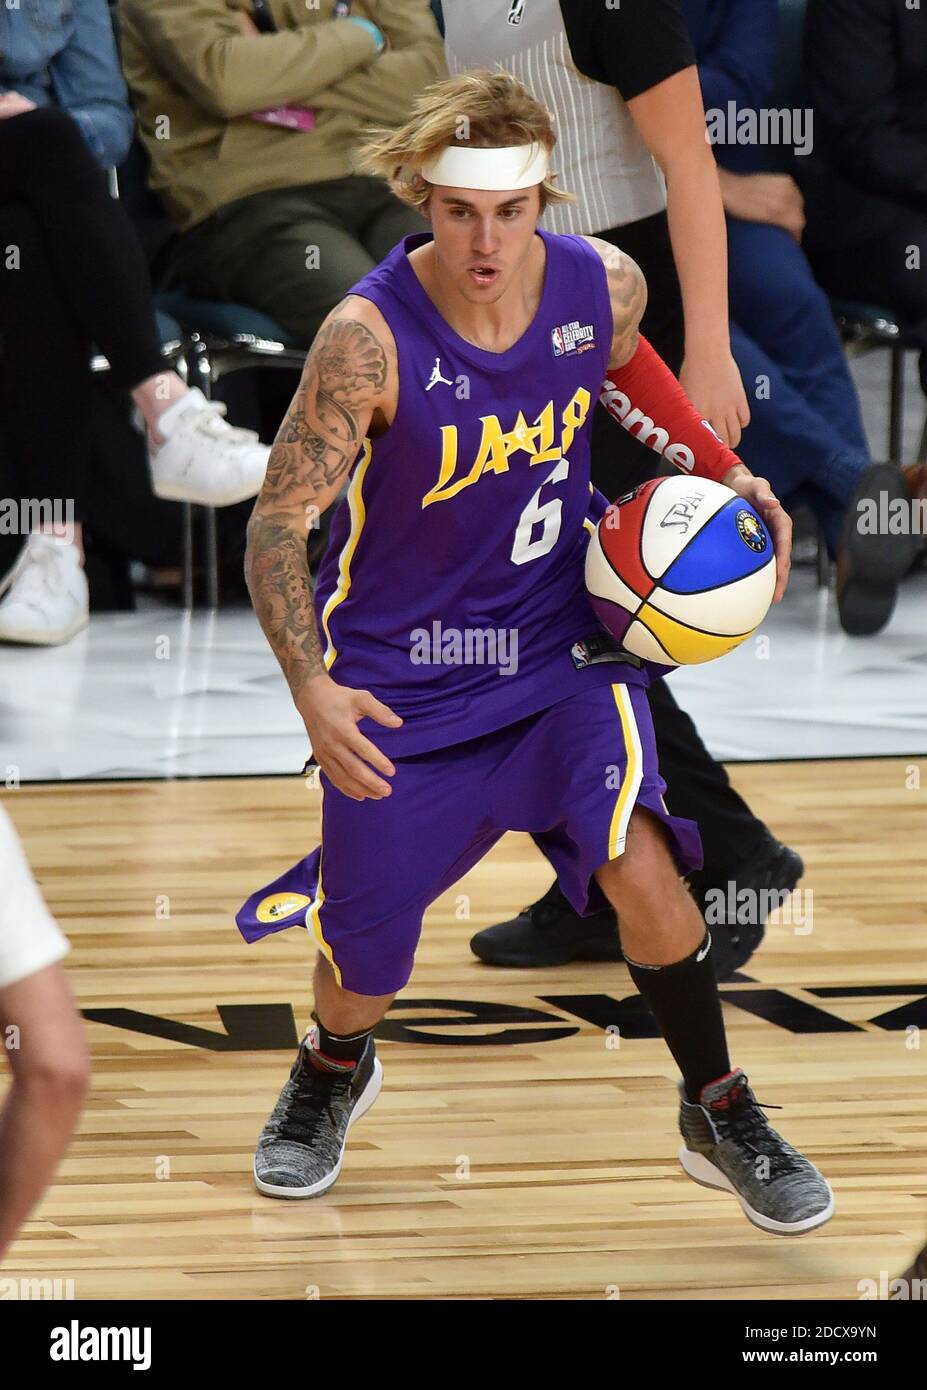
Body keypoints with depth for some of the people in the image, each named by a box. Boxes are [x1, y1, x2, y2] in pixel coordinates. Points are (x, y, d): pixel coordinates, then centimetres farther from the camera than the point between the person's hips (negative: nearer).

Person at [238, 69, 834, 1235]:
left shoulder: (602, 284, -13)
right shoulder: (370, 336, -26)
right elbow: (277, 521, -20)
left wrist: (722, 469, 5)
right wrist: (311, 688, -33)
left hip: (561, 643, 2)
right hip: (401, 674, -2)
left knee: (638, 865, -21)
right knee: (362, 958, 7)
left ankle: (719, 1118, 2)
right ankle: (333, 1075, 45)